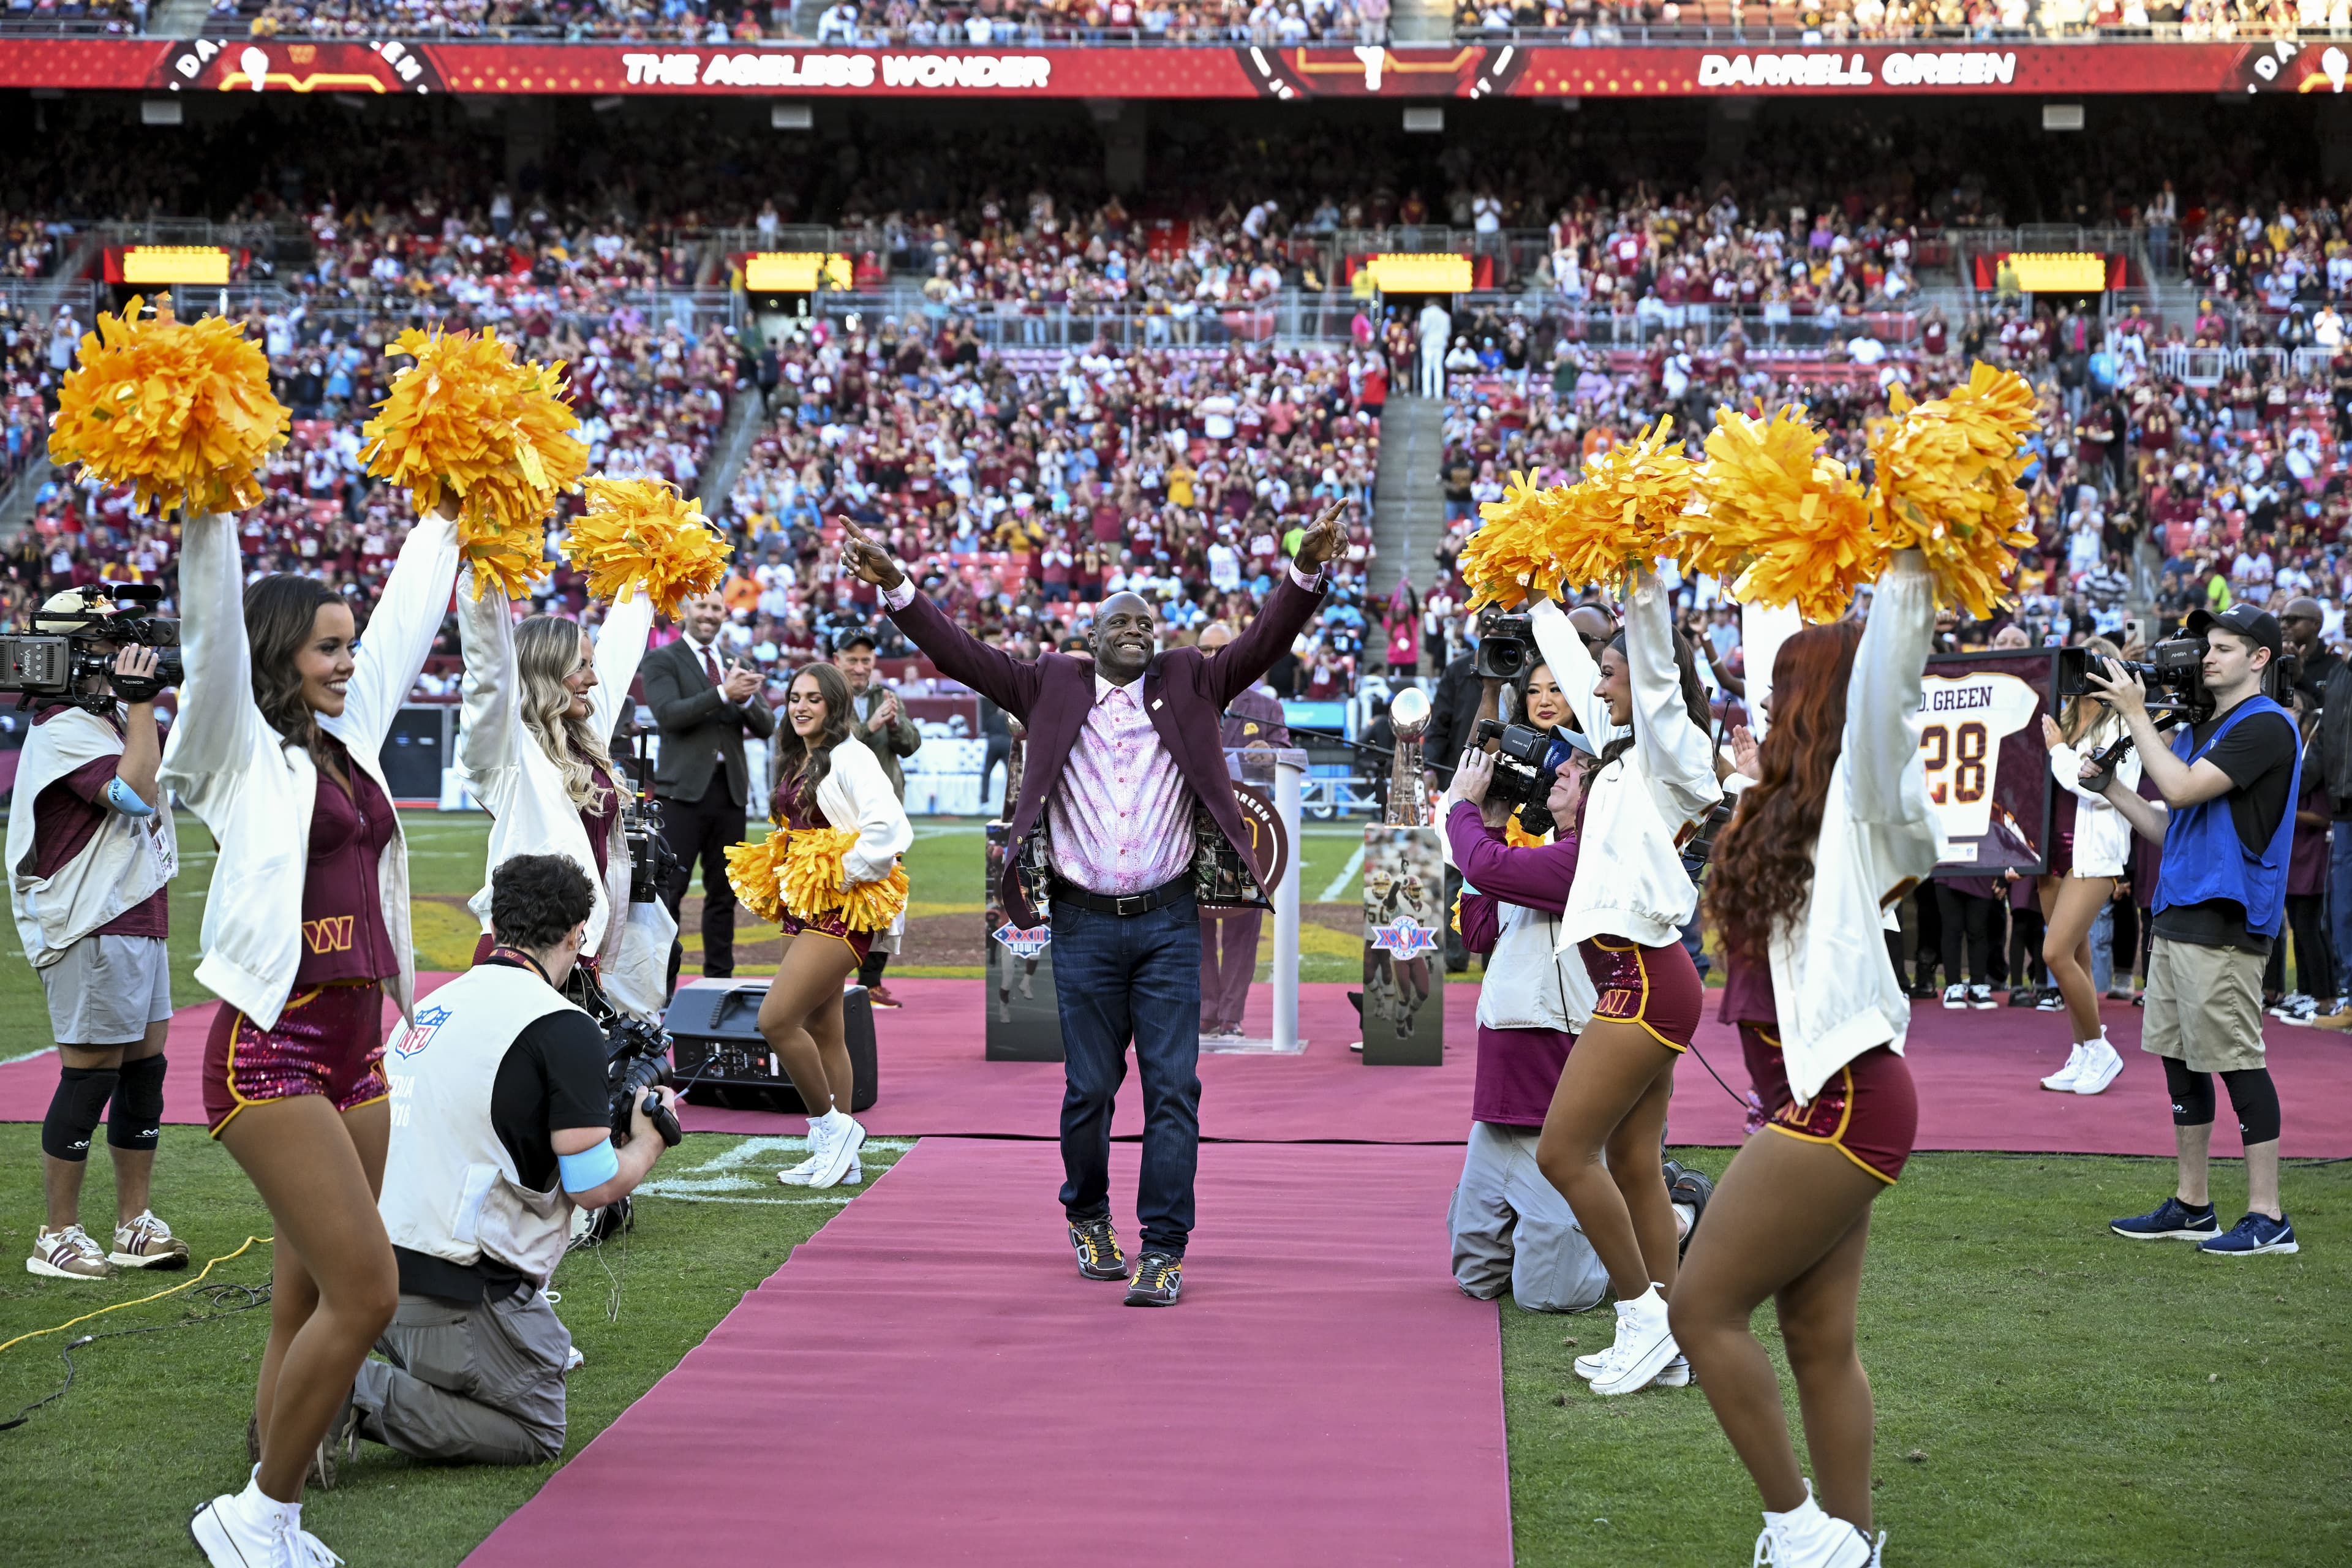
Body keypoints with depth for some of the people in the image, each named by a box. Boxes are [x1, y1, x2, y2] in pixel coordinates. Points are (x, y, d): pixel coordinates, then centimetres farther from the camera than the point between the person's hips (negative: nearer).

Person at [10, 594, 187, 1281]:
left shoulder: (109, 717, 17)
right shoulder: (62, 729, -13)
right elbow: (135, 793, -22)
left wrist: (156, 698, 12)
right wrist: (139, 702, -17)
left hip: (139, 917, 10)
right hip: (90, 927, -10)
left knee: (145, 1065, 11)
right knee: (90, 1076, -6)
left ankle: (134, 1225, 17)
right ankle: (56, 1237, 1)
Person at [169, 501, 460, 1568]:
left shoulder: (350, 732, 15)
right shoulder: (241, 747, -2)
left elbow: (405, 621, 26)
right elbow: (212, 627, -16)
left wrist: (444, 522, 33)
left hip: (356, 1047, 8)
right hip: (270, 1048, -8)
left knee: (311, 1304, 9)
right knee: (366, 1291, -13)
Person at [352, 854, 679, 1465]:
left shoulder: (436, 1005, 12)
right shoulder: (563, 1028, -11)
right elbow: (593, 1185, -12)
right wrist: (649, 1140, 8)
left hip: (384, 1271, 8)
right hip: (461, 1286, -8)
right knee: (537, 1435, 8)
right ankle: (365, 1399, -10)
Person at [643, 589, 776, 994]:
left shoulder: (737, 665, 16)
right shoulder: (662, 661, 1)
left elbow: (765, 728, 9)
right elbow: (669, 714, -14)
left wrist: (747, 699, -12)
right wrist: (723, 694, -23)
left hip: (729, 789, 5)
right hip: (683, 789, -5)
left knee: (723, 892, 9)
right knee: (670, 889, -6)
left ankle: (719, 981, 15)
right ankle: (662, 986, -3)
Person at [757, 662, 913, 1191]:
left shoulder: (849, 759, -13)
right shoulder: (796, 763, 15)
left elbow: (887, 824, -26)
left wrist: (846, 874, -20)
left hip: (838, 911, -10)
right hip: (802, 910, 10)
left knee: (776, 1020, -15)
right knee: (823, 1031, 11)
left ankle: (830, 1125, -1)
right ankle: (842, 1158, 17)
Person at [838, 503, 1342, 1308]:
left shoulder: (1188, 683, 9)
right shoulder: (1054, 687, 8)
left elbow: (1263, 643, 0)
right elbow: (964, 655, 5)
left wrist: (1306, 571, -16)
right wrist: (895, 587, -3)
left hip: (1168, 921, 0)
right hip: (1085, 923, 0)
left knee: (1172, 1086, -3)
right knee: (1089, 1087, 7)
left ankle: (1162, 1249, 2)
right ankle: (1087, 1215, 31)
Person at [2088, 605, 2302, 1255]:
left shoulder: (2266, 726, -10)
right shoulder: (2197, 729, 19)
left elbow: (2182, 789, -20)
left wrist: (2136, 714, -14)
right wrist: (2109, 788, 11)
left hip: (2224, 923, -9)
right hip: (2176, 918, 9)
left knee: (2237, 1062, -7)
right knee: (2179, 1060, 12)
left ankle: (2267, 1215, -2)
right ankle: (2191, 1207, 21)